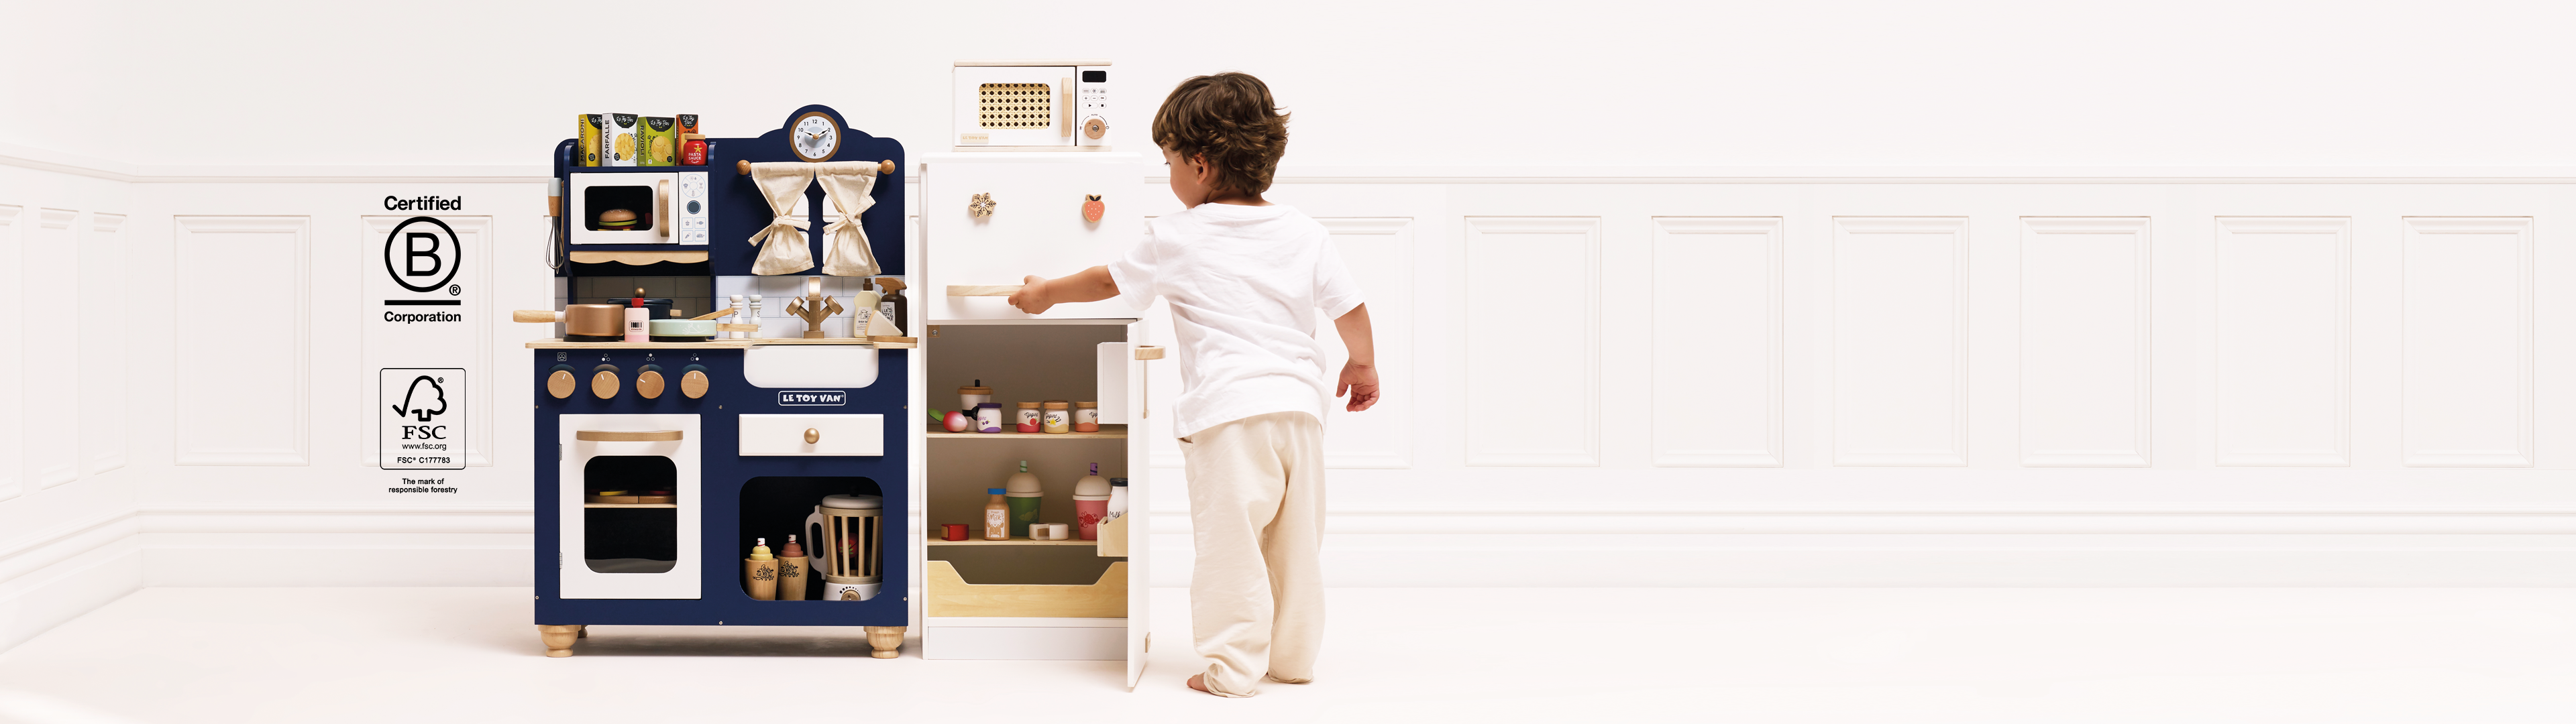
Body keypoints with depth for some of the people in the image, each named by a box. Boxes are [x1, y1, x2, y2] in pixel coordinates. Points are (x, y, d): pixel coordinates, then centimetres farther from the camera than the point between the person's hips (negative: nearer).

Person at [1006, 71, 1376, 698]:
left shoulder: (1178, 238, -1)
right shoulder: (1303, 233, 9)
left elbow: (1108, 281, 11)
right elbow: (1351, 307, 11)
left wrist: (1047, 292, 28)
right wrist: (1362, 365, 28)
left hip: (1228, 410, -5)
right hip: (1300, 401, 5)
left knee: (1231, 543, 0)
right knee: (1295, 541, 14)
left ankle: (1234, 665, 2)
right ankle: (1292, 657, 24)